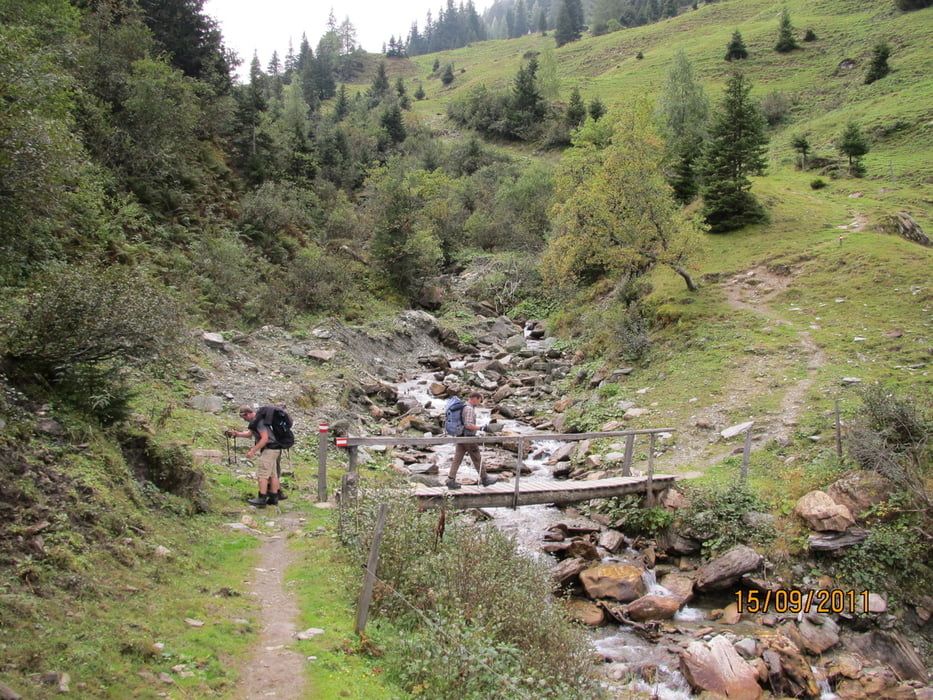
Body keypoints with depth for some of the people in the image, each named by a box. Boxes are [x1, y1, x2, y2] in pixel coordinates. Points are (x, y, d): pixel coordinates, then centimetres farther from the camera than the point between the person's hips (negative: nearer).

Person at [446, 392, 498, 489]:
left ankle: (451, 480, 2)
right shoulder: (469, 409, -18)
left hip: (460, 437, 9)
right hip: (468, 438, -9)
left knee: (457, 459, 6)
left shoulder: (463, 406, 12)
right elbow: (468, 425, -26)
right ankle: (485, 479, 15)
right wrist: (481, 428, -18)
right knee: (477, 459, 4)